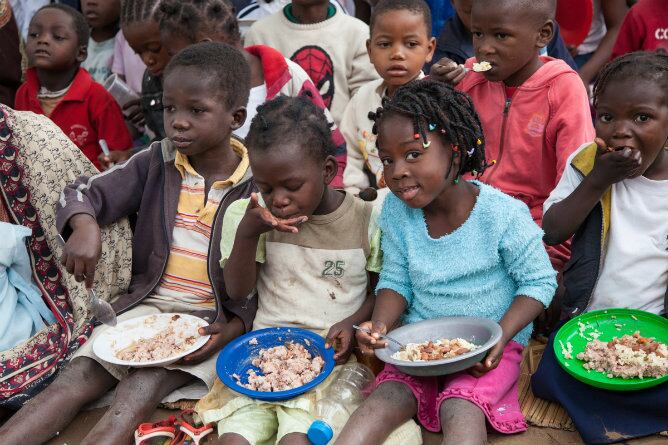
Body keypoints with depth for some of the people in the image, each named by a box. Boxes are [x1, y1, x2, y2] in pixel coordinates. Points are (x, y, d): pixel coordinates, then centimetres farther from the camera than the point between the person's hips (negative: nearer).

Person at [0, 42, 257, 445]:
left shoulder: (259, 184, -7)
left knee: (134, 400, -24)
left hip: (211, 320, -4)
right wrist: (84, 225, -17)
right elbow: (84, 192, 7)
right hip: (146, 304, 5)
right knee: (75, 381, -14)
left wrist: (233, 329, -18)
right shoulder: (157, 162, 5)